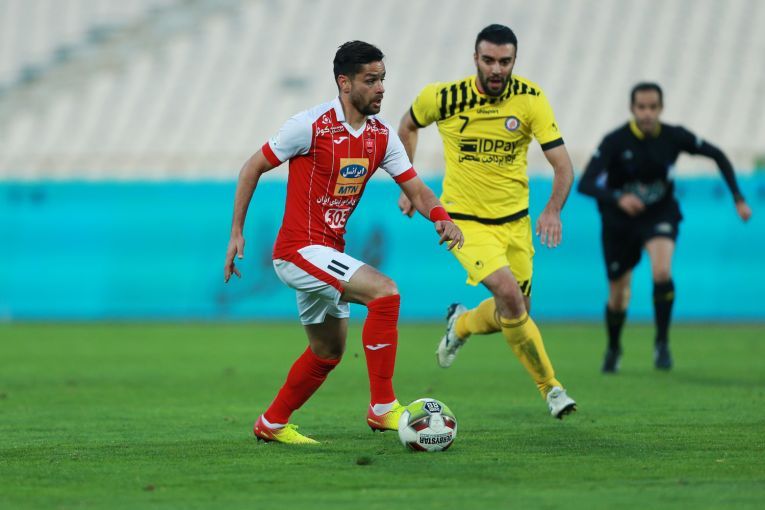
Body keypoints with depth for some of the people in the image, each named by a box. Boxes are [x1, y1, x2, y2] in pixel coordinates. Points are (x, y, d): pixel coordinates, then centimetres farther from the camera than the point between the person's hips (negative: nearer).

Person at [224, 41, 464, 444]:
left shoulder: (381, 135, 3)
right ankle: (382, 407, -20)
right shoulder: (311, 125, -16)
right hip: (299, 249, -9)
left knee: (327, 352, 19)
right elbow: (253, 167, -6)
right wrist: (236, 232, -7)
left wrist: (441, 218, -21)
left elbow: (415, 188, 1)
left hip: (327, 253, 9)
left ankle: (271, 424, 36)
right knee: (384, 291, -24)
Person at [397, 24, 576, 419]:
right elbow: (408, 126, 10)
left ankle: (461, 325, 46)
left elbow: (563, 165, -16)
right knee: (509, 293, -23)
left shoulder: (530, 99, -13)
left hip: (514, 221, 3)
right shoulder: (442, 98, -14)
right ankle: (550, 387, -10)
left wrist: (553, 210, -33)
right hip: (465, 220, -3)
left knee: (513, 313, 12)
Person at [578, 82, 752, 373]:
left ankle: (662, 343, -11)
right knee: (618, 295, 9)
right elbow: (585, 185, -31)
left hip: (660, 214, 0)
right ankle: (613, 349, 38)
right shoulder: (615, 142, -23)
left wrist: (738, 197, -3)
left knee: (662, 272, -29)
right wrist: (618, 198, -50)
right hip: (620, 221, 0)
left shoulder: (674, 137, -16)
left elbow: (717, 155, 1)